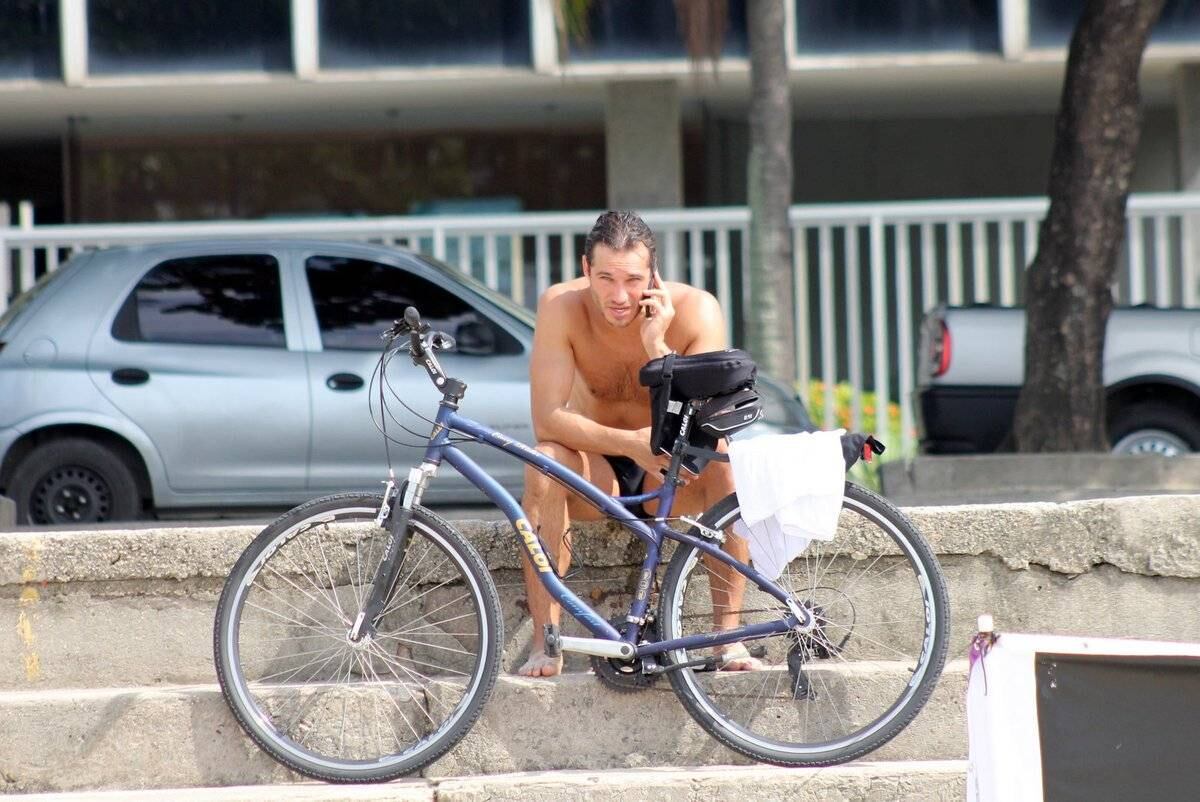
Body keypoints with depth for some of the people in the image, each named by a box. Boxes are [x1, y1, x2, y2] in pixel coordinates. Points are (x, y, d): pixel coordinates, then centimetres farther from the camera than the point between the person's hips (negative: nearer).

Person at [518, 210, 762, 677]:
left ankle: (729, 636, -25)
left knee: (723, 458, -31)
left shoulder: (695, 311, -20)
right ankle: (545, 643, -29)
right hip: (595, 473, 0)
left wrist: (656, 345, -36)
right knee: (545, 460, -32)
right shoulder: (561, 306, -20)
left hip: (668, 479, 0)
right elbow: (547, 420, -26)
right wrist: (630, 443, -40)